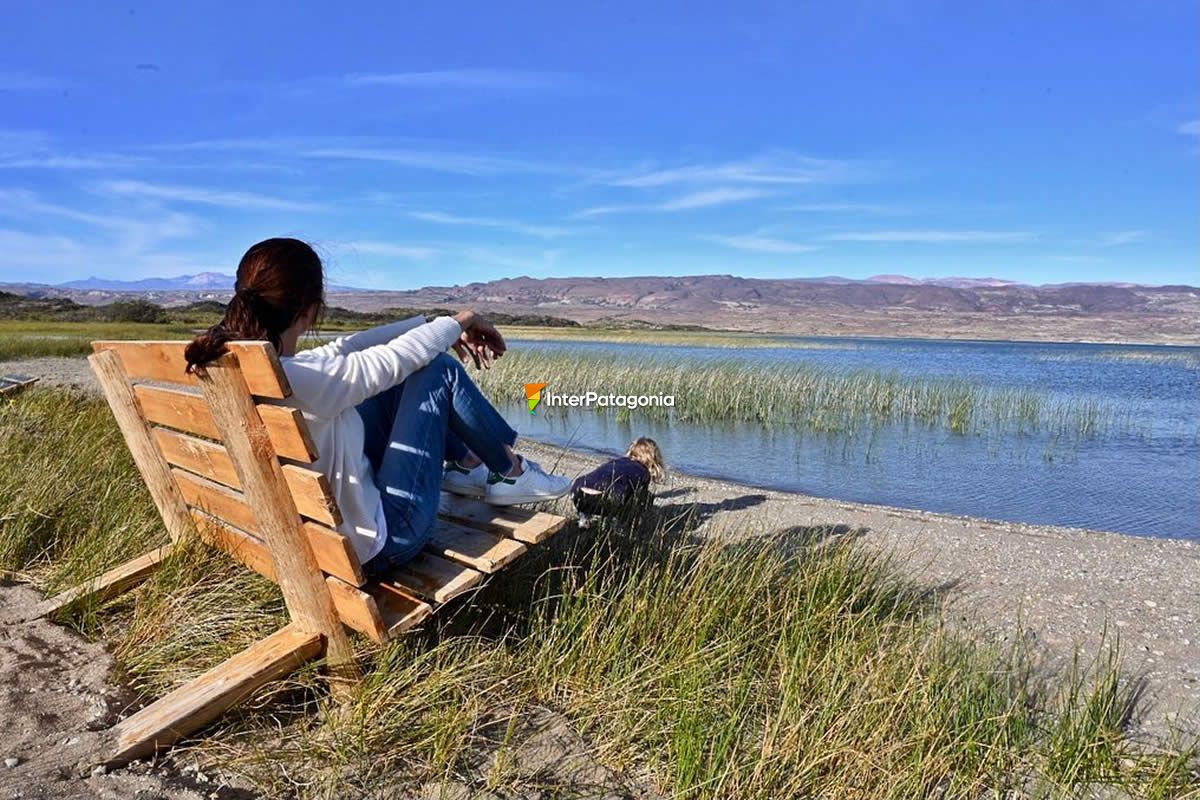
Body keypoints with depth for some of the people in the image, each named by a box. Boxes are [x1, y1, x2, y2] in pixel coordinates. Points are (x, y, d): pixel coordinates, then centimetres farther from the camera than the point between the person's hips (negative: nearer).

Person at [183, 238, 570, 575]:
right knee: (438, 369, -5)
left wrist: (433, 326, 6)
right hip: (377, 543, -8)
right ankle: (510, 473, 15)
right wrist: (460, 321, 1)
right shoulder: (298, 378, -32)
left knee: (402, 376, 12)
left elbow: (342, 350, 3)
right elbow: (397, 358, -17)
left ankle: (468, 462, 29)